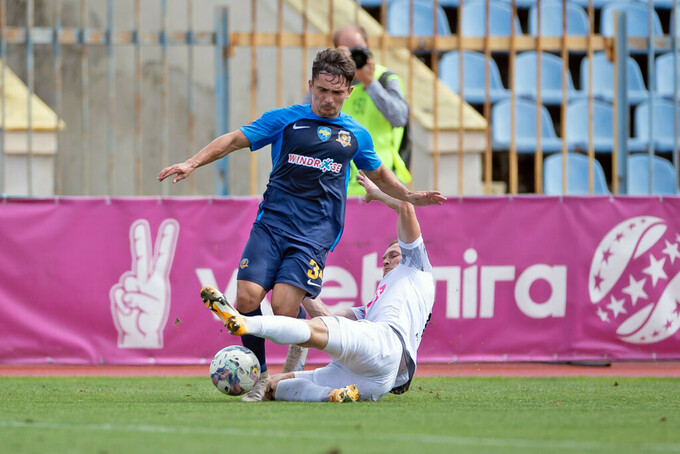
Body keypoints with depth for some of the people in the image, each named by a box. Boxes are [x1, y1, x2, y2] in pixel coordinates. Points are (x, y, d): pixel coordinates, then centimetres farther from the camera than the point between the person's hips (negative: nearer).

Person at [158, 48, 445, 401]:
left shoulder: (356, 135, 15)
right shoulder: (285, 120, 7)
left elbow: (378, 174, 32)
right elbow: (234, 140, 5)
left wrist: (410, 196, 19)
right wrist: (193, 162, -7)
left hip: (313, 235, 0)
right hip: (272, 223, 0)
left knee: (284, 308, -19)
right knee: (247, 298, -17)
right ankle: (260, 375, 2)